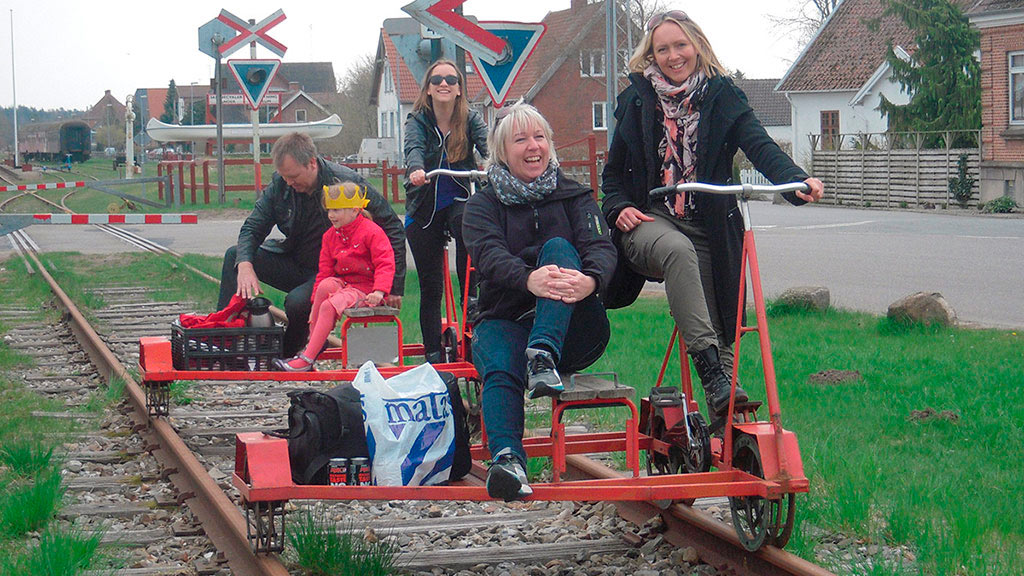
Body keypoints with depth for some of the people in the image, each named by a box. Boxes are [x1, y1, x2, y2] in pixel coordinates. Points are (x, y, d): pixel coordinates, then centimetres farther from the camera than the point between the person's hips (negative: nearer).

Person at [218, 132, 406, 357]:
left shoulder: (348, 183, -21)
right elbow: (252, 228, -3)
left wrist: (394, 286, -18)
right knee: (234, 256, -8)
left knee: (298, 301, -33)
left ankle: (286, 357, -6)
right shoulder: (280, 183, -7)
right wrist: (245, 265, -26)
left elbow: (393, 228, -15)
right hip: (294, 261, 6)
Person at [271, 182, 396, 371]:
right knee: (325, 285, -28)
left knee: (329, 306, -28)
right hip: (342, 283, 7)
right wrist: (315, 303, 6)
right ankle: (313, 343, -19)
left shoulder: (371, 232, -10)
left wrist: (379, 291, -29)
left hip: (364, 289, -7)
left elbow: (385, 264, -15)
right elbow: (325, 271, 12)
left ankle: (307, 358, -27)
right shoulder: (330, 235, 11)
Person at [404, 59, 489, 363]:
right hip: (423, 209, 0)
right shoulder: (418, 120, -6)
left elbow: (487, 144, -20)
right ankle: (433, 352, 12)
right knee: (430, 285, 1)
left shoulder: (470, 119, -3)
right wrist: (415, 171, -48)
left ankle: (471, 294, -22)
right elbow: (414, 148, -25)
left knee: (466, 223, -37)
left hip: (458, 200, 0)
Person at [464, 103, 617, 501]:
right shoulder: (483, 205, 11)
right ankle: (506, 460, -57)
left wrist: (590, 280, -32)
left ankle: (544, 357, -44)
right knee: (500, 369, -34)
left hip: (572, 330, 0)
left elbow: (601, 247, -5)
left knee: (558, 248, -25)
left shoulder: (574, 197, 15)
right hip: (506, 321, 0)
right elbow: (490, 255, -11)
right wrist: (529, 279, -36)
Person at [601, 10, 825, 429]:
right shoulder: (637, 99, 9)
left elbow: (759, 146, -10)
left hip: (708, 227, 2)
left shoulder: (722, 96, 6)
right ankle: (712, 375, -44)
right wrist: (619, 207, -6)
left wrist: (797, 182, -29)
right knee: (677, 249, -36)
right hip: (649, 220, -2)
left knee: (719, 324, -5)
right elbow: (614, 170, 15)